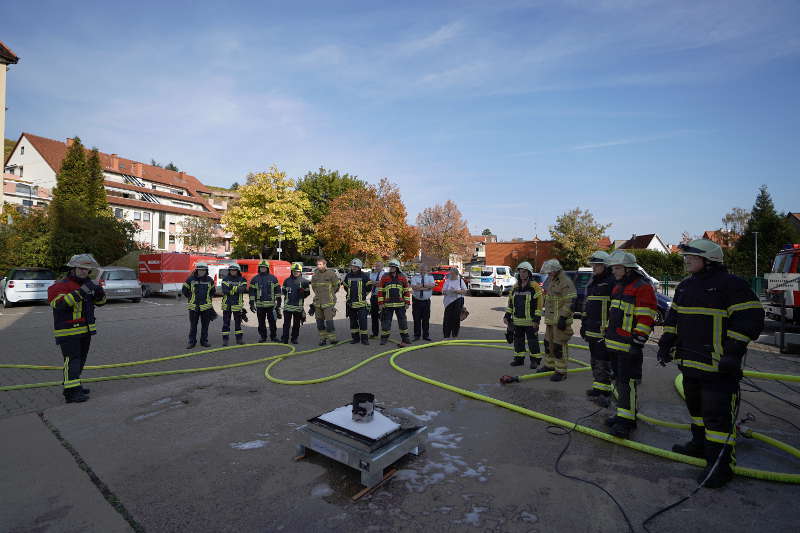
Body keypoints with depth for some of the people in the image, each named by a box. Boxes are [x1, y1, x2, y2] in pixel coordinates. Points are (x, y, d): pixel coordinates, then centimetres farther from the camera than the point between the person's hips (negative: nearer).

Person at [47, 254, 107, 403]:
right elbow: (58, 303, -29)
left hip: (85, 331, 8)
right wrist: (79, 292, -36)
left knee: (80, 360, 17)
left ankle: (72, 385, 30)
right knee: (72, 361, -12)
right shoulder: (61, 285, -12)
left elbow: (100, 301, 13)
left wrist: (99, 292, -9)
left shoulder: (87, 284, 12)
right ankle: (72, 393, -13)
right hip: (68, 332, -8)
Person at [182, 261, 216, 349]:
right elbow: (184, 290, 7)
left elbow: (212, 291, 20)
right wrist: (191, 298, 9)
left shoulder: (209, 280, 4)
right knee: (193, 325, 5)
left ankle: (204, 341, 19)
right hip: (193, 306, -2)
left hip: (206, 306, 2)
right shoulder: (190, 279, -3)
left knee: (205, 325, 8)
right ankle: (192, 342, 14)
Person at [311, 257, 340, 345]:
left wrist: (330, 294, 7)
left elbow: (337, 285, 2)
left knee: (329, 320, -10)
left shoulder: (331, 274, -7)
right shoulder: (315, 275, 10)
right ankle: (323, 339, 19)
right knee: (319, 321, 9)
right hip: (318, 302, 6)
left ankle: (332, 338, 1)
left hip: (328, 302, -6)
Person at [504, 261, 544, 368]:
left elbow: (539, 303, -11)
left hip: (530, 321, -6)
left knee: (533, 341, 3)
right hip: (517, 321, 6)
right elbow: (510, 302, 16)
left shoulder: (535, 286, -8)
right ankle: (519, 359, 24)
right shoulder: (516, 287, 11)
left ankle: (535, 360, 16)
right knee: (518, 340, 12)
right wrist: (507, 316, 11)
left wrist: (536, 319, -15)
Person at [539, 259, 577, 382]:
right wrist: (546, 314, 26)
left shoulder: (565, 282, -16)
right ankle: (549, 365, 33)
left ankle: (561, 372, 2)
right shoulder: (550, 281, 16)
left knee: (559, 344, -6)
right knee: (548, 342, 17)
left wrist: (563, 318, -24)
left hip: (561, 320, -10)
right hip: (550, 320, 10)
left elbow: (570, 302, -21)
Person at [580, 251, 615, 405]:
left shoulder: (612, 282, -12)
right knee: (595, 362, 17)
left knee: (604, 363, -5)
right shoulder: (592, 283, 17)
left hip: (604, 331, -9)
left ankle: (606, 392, 3)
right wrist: (584, 323, 23)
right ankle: (598, 388, 29)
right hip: (591, 330, 9)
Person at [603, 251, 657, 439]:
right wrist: (607, 335, 23)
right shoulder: (617, 287, 16)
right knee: (619, 380, 16)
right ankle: (623, 414, 28)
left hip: (629, 346, -9)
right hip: (615, 344, 9)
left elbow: (645, 319, -18)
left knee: (628, 382, -5)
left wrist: (637, 343, -20)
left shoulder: (642, 288, -13)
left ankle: (627, 420, 3)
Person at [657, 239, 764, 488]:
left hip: (718, 365, -8)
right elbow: (673, 317, 19)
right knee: (696, 406, 20)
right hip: (690, 362, 8)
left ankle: (721, 463, 5)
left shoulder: (730, 284, -11)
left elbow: (750, 319, -15)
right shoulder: (684, 286, 12)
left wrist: (734, 352, -20)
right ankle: (700, 444, 36)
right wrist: (666, 343, 14)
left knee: (718, 412, -4)